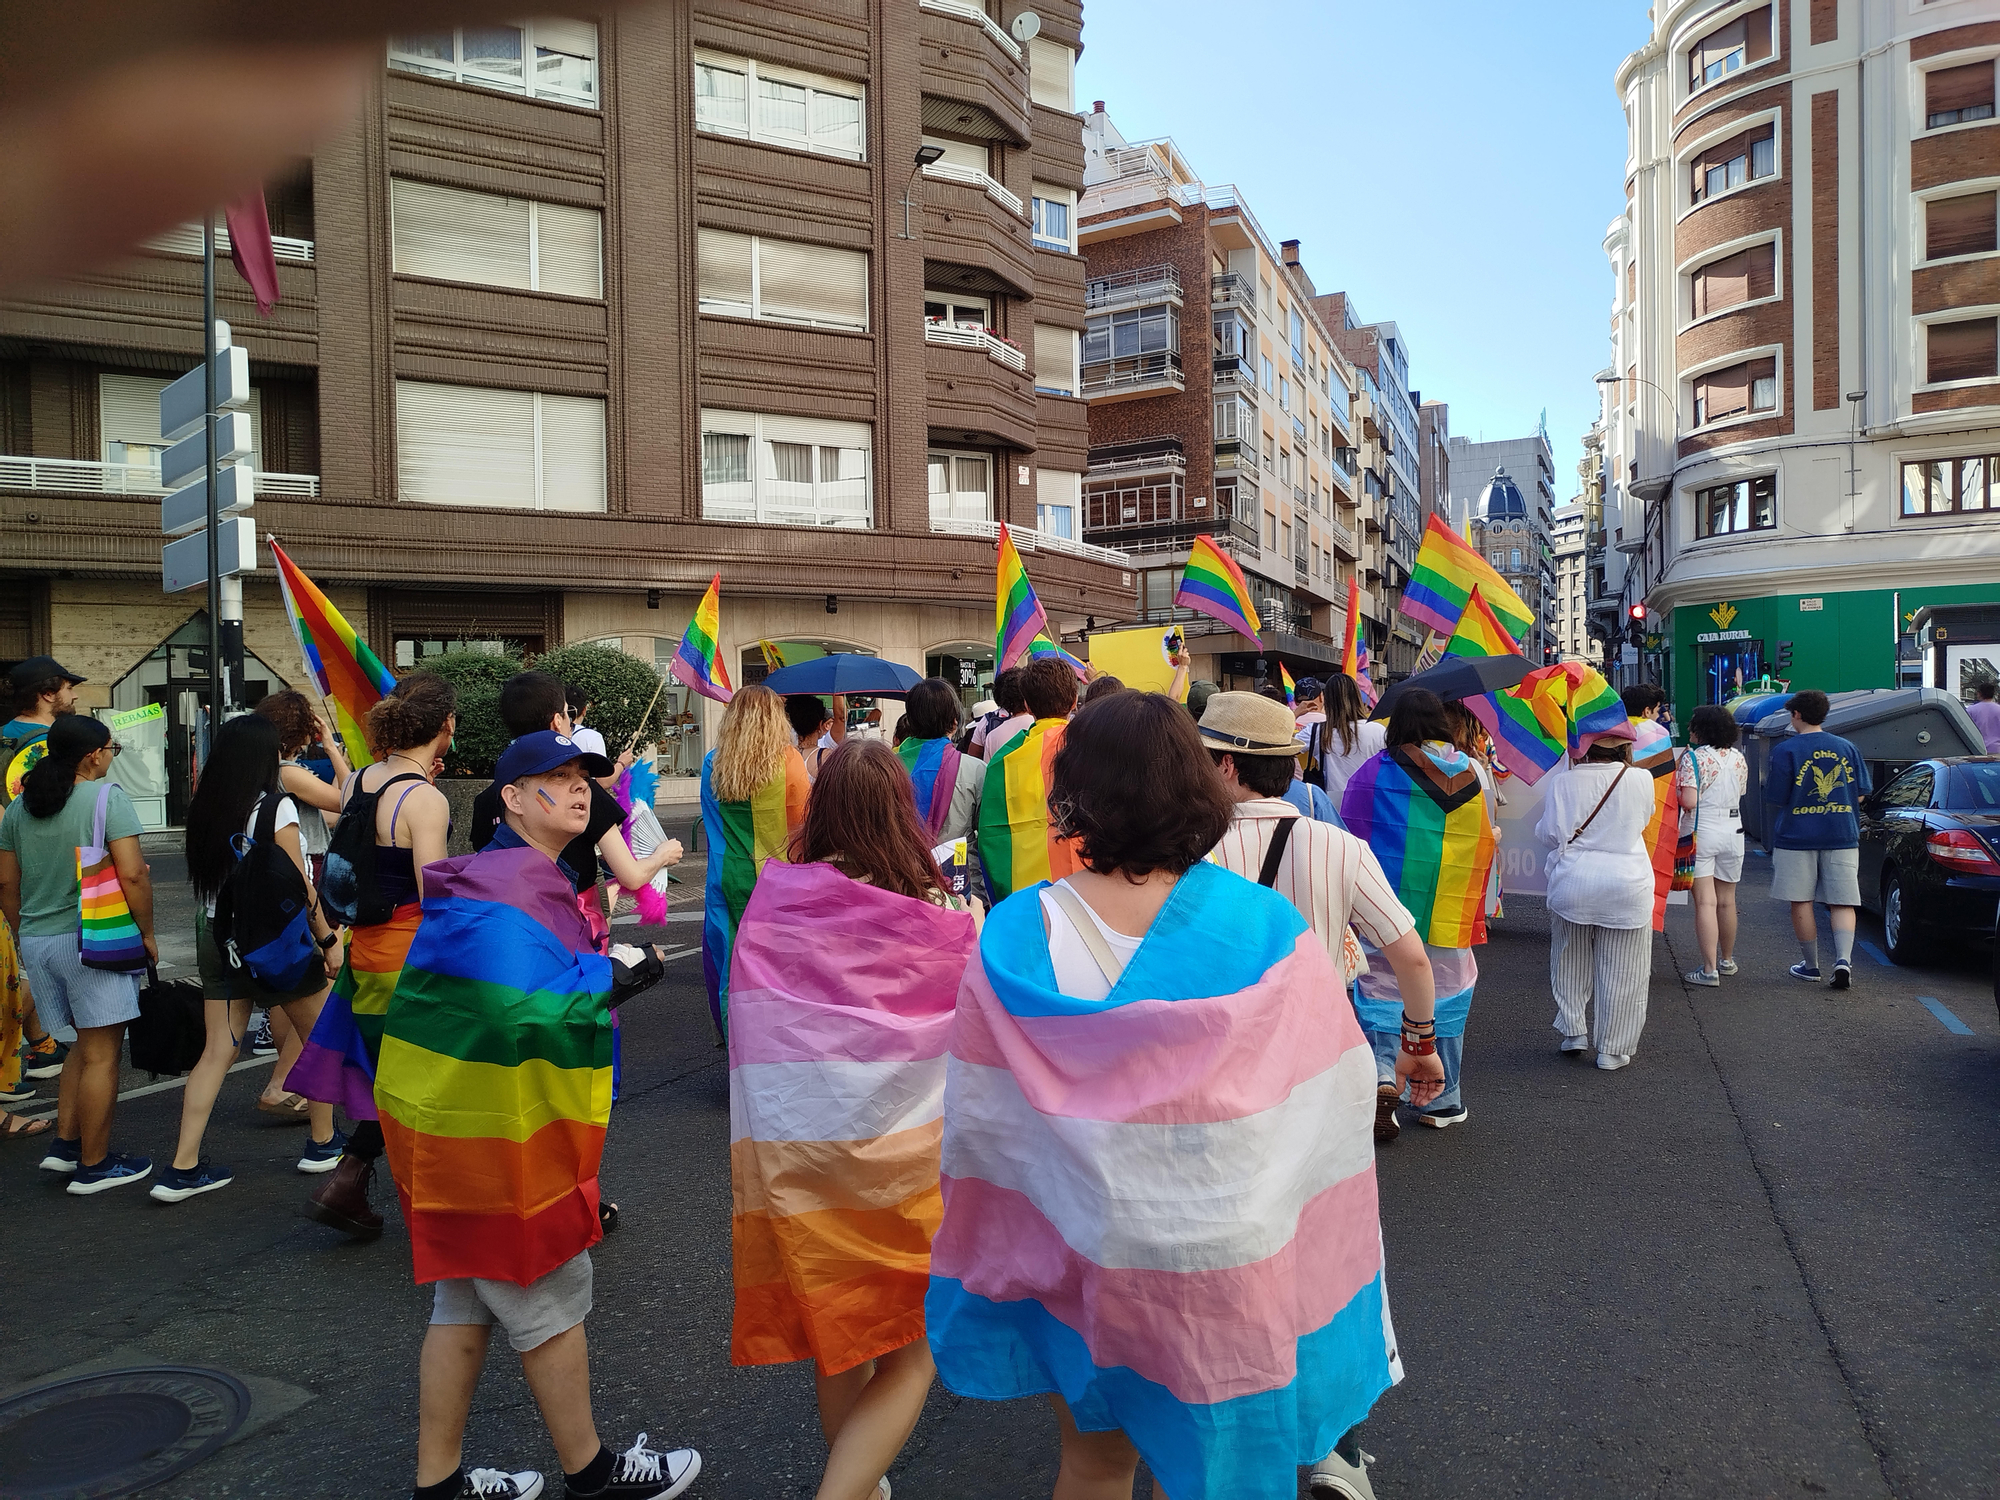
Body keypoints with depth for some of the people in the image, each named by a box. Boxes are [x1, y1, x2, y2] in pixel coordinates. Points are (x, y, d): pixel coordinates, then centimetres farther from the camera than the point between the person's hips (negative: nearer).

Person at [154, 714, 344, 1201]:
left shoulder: (203, 808, 3)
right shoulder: (274, 807, -14)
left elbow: (204, 877, 12)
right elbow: (299, 888, -14)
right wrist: (329, 940, -7)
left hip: (216, 936, 6)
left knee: (218, 1051, 8)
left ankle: (183, 1168, 7)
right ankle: (323, 1143, 22)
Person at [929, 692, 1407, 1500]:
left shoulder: (1013, 937, -15)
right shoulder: (1269, 931, -18)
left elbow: (975, 1126, -7)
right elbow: (1334, 1106, -10)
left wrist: (985, 1277, 7)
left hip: (1078, 1257, 1)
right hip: (1227, 1272, 0)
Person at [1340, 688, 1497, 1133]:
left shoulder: (1374, 772, -6)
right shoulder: (1468, 773, 2)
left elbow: (1350, 834, -3)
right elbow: (1484, 843, 8)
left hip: (1386, 909, -2)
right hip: (1450, 911, 2)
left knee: (1383, 988, 7)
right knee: (1445, 995, 12)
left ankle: (1383, 1074, -16)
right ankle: (1442, 1101, 21)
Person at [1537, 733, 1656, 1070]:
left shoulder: (1563, 781, -5)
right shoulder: (1641, 780, -3)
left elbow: (1550, 833, -4)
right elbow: (1641, 822, 12)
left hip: (1572, 882, 0)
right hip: (1627, 886, 0)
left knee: (1572, 963, 18)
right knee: (1620, 971, 7)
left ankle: (1574, 1031, 20)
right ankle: (1612, 1049, 13)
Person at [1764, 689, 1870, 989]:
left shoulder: (1785, 750, -8)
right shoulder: (1846, 748, 6)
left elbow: (1775, 801, -8)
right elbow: (1861, 793, 11)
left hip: (1797, 837, -3)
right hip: (1842, 837, 4)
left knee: (1802, 903, 7)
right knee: (1842, 902, 6)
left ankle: (1811, 966, 14)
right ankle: (1843, 959, -12)